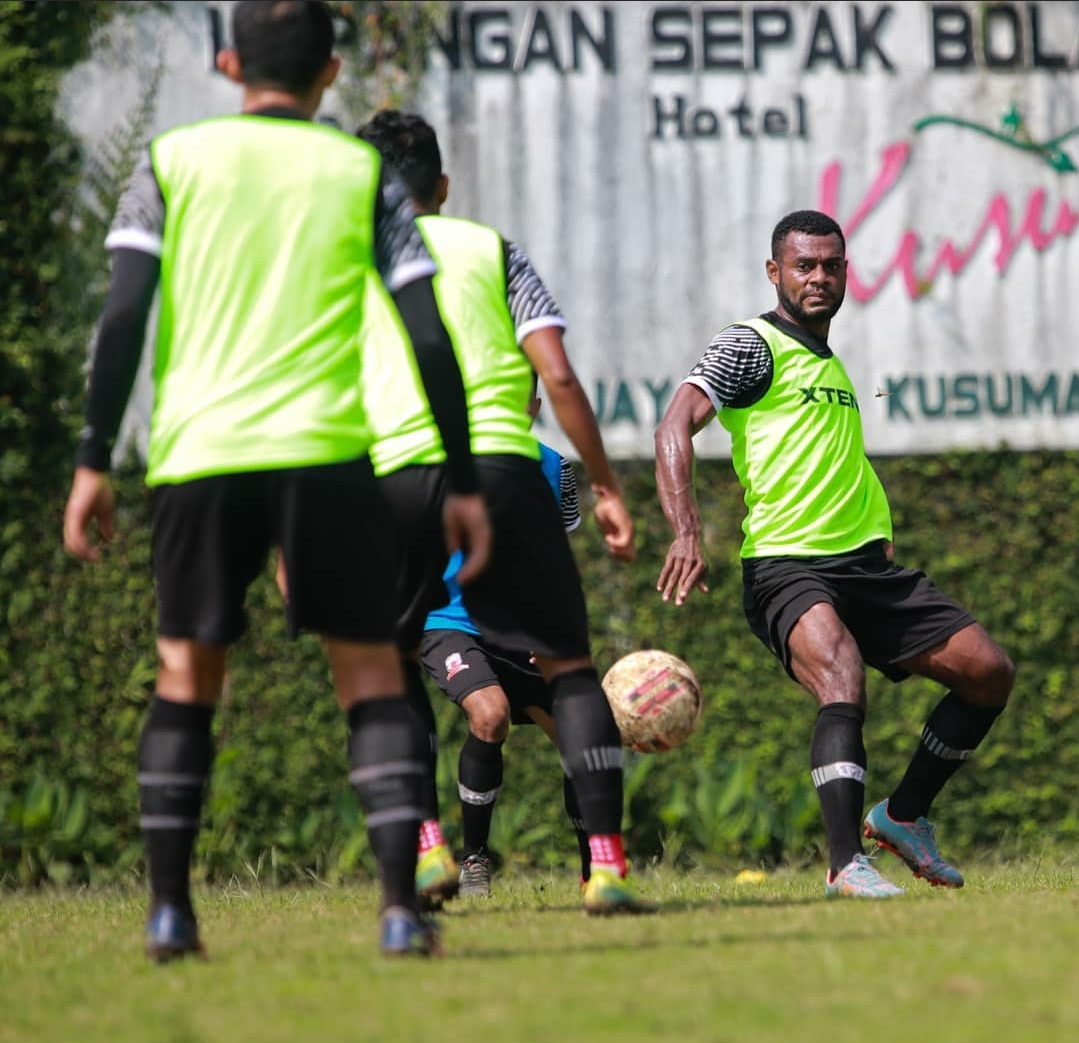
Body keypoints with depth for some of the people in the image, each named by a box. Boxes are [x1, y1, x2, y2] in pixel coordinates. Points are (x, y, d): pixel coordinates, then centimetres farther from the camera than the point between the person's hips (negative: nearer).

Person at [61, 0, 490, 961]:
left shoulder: (172, 161, 9)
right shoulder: (363, 174, 9)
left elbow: (123, 316, 1)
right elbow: (431, 340, 3)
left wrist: (95, 462, 4)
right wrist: (463, 483, 7)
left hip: (196, 456, 1)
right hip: (326, 450, -1)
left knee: (188, 674, 15)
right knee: (370, 671, 5)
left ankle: (169, 908, 7)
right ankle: (401, 905, -8)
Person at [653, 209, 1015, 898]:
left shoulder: (832, 366, 22)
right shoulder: (753, 346, -3)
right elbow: (676, 425, -17)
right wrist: (688, 531, -30)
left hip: (865, 561, 8)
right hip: (785, 564, -8)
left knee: (990, 670, 1)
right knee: (843, 679, -33)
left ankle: (903, 816, 16)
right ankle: (847, 864, -39)